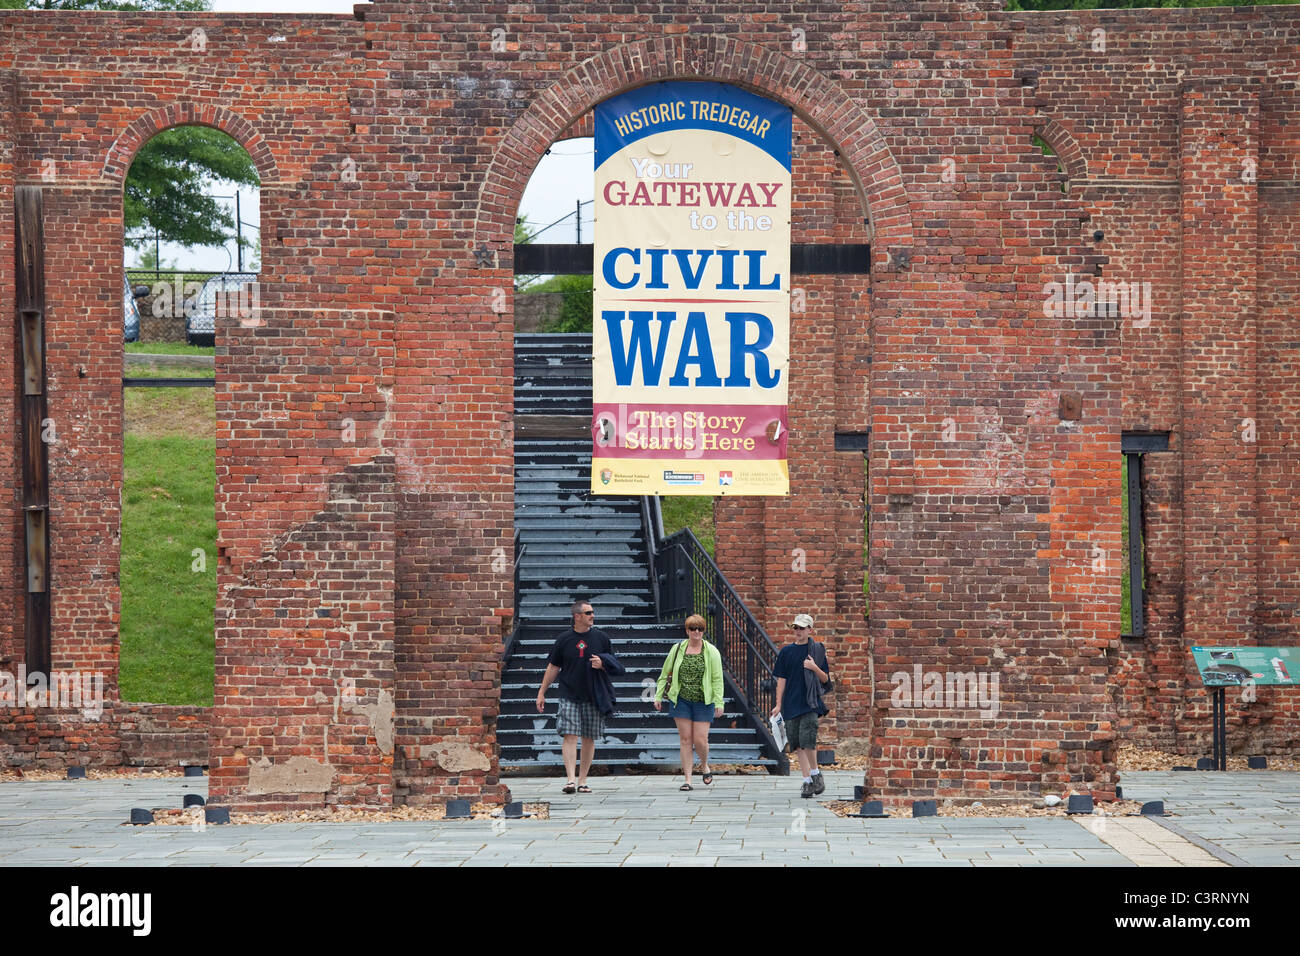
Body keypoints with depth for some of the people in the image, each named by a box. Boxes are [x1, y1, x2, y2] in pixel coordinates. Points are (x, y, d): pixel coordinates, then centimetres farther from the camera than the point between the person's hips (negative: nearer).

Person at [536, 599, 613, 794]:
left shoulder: (601, 638, 7)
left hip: (593, 696, 2)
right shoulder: (564, 639, 3)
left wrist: (602, 664, -9)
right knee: (570, 736, -13)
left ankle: (582, 780, 13)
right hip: (569, 696, -2)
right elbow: (553, 668, 9)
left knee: (589, 739, 4)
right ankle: (571, 779, -17)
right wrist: (541, 693, 7)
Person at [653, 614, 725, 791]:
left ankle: (704, 766, 27)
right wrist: (658, 696, 7)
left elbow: (717, 679, -2)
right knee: (685, 739, -1)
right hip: (681, 700, 1)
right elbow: (665, 674, 11)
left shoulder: (711, 652, 1)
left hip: (703, 701, -1)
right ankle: (687, 779, 2)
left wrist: (719, 703, -9)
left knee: (700, 740, -5)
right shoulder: (677, 649, 5)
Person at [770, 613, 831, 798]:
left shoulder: (817, 650, 5)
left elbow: (825, 679, 7)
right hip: (791, 704, 3)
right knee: (798, 744, 1)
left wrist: (815, 668, -13)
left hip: (810, 703, -3)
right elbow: (781, 680, 9)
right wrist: (778, 704, 3)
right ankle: (807, 780, 7)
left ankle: (815, 773, 6)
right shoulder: (786, 651, 9)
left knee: (807, 740, -15)